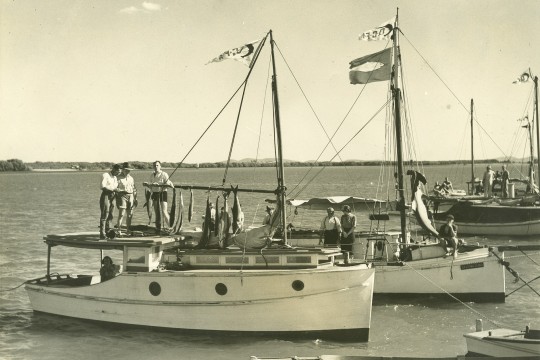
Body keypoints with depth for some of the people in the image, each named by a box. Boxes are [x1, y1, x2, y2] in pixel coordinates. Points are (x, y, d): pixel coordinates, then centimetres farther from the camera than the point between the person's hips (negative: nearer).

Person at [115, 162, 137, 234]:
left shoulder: (131, 178, 17)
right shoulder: (118, 178, -2)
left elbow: (134, 188, 21)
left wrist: (135, 198, 16)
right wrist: (123, 191, -19)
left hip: (130, 196, 6)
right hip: (122, 196, -6)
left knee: (130, 215, 6)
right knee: (121, 214, -12)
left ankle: (128, 230, 14)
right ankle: (119, 230, -12)